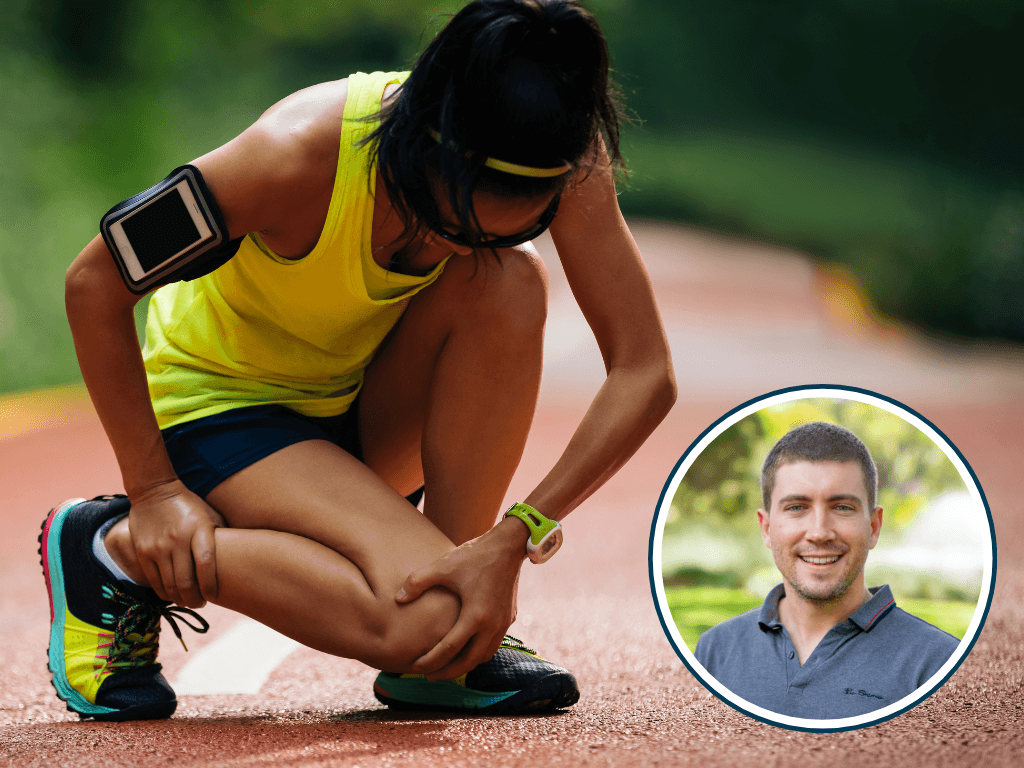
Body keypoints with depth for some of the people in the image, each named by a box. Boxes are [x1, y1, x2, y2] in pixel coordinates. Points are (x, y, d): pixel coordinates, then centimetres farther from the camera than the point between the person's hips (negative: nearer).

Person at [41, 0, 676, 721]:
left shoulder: (557, 162, -23)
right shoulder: (300, 155, -33)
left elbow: (646, 373, -23)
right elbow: (94, 282, -22)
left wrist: (513, 540, -32)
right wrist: (152, 489, -19)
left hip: (370, 405, 5)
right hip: (221, 398, -5)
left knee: (511, 284, -28)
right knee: (424, 614, -29)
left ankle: (455, 654, -14)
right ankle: (117, 550, -8)